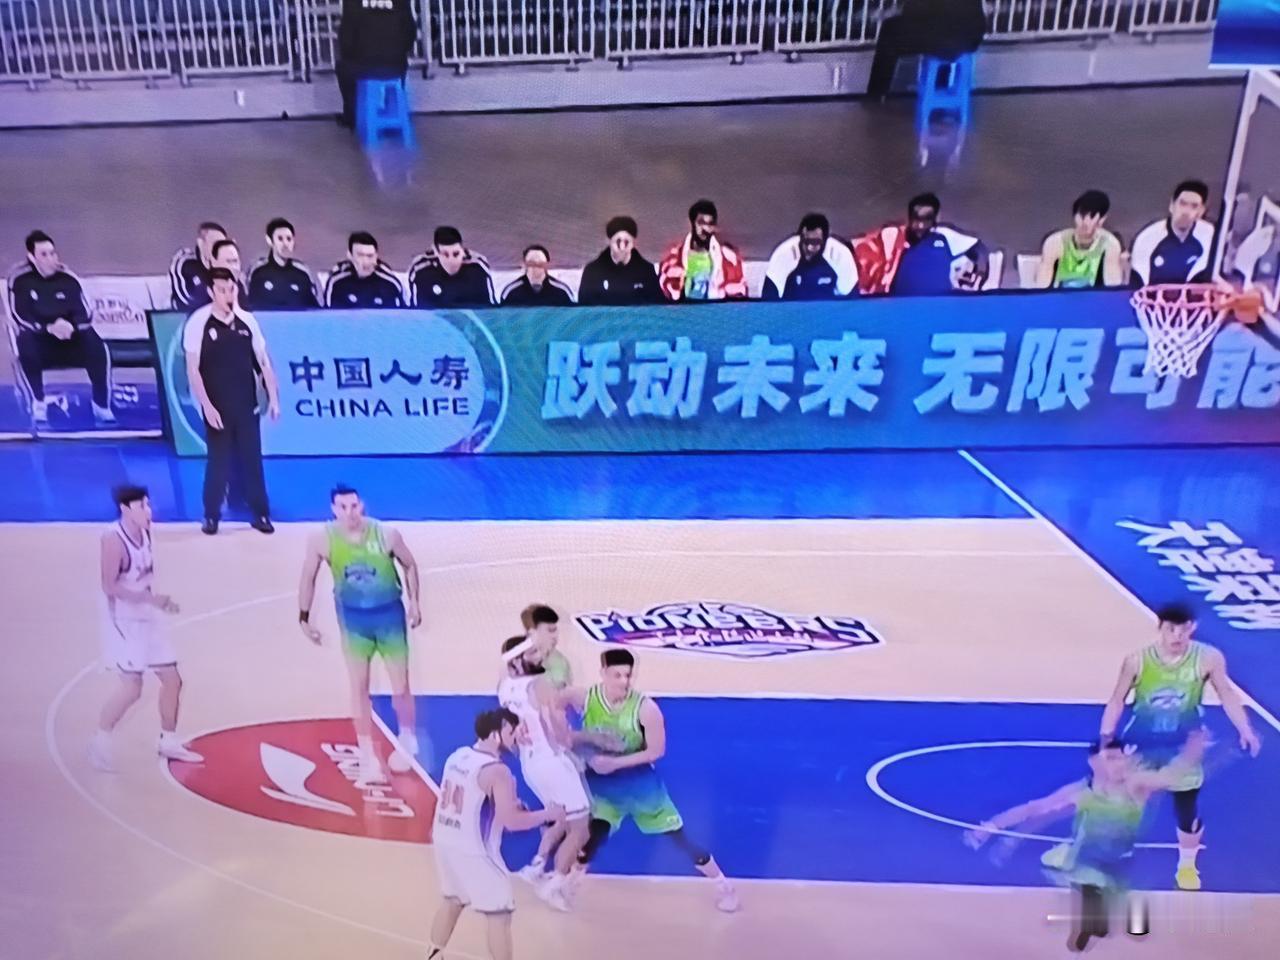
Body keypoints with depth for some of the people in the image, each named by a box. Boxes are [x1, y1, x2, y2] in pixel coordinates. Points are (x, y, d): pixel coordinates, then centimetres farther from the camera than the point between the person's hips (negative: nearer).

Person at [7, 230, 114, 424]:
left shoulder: (69, 279, -2)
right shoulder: (20, 279, -7)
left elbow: (85, 316, -7)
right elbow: (21, 318, -13)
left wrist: (70, 326, -30)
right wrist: (48, 328, -30)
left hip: (70, 341, 1)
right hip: (39, 342, -1)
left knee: (97, 347, -28)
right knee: (25, 343, -35)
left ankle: (101, 405, -17)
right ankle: (38, 402, -19)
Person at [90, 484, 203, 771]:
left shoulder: (144, 532, 5)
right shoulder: (113, 539, -20)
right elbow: (109, 586, -23)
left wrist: (158, 601, 4)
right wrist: (150, 598, -26)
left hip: (146, 617, 8)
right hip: (122, 620, -8)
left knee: (172, 679, 9)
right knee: (132, 686, -12)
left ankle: (168, 742, 24)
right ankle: (100, 741, 10)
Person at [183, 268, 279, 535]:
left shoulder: (247, 320, 1)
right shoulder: (198, 323, -9)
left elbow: (263, 362, 7)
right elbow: (193, 370, -9)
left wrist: (273, 397, 2)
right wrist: (207, 406, -15)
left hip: (247, 404, 3)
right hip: (217, 407, -3)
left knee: (252, 459, 7)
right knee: (219, 461, 3)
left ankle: (261, 515, 16)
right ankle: (211, 516, 17)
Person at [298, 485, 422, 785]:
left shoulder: (386, 534, -18)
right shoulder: (322, 540, -16)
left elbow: (410, 565, -2)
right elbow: (308, 578, -1)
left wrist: (414, 602, -5)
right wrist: (304, 617, -1)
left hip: (389, 613, -1)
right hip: (353, 617, 1)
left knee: (400, 685, 9)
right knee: (359, 688, 4)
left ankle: (407, 739, 34)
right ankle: (367, 756, 15)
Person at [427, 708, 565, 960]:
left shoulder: (457, 755, 4)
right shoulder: (497, 771, -21)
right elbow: (512, 821, -22)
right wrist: (547, 814, -8)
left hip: (445, 841, 8)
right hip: (473, 851, -8)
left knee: (452, 900, 27)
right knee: (499, 915, 3)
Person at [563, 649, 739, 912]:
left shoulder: (645, 708, -28)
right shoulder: (584, 697, -20)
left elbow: (656, 751, -20)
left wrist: (615, 762, -26)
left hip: (639, 781, -1)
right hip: (601, 782, 1)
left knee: (678, 836, 4)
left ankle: (723, 885, 22)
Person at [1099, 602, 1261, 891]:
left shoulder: (1208, 658, -17)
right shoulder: (1137, 660, -19)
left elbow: (1227, 695, -1)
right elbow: (1117, 700, -8)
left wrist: (1245, 731, -5)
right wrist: (1105, 737, -10)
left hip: (1183, 747, 1)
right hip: (1141, 745, -1)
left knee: (1187, 810, 14)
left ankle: (1187, 866, 40)